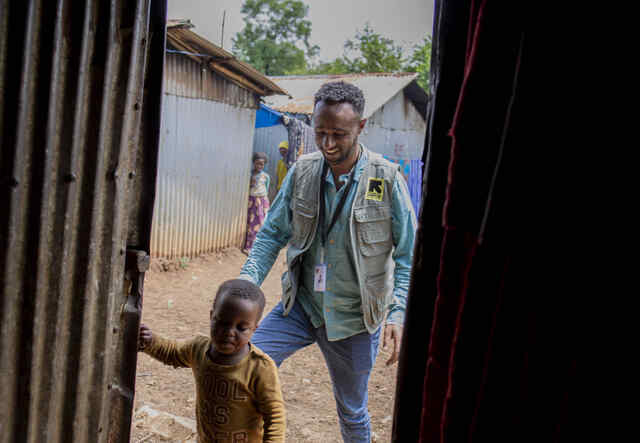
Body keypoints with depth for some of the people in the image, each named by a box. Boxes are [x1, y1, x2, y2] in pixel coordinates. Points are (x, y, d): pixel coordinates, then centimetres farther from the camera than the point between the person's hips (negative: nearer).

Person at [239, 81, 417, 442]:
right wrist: (247, 283, -14)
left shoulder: (387, 179, -13)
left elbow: (409, 255, -9)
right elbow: (273, 235, 1)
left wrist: (398, 314, -21)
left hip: (354, 318, -2)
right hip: (301, 306, 2)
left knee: (352, 412, 15)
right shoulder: (302, 172, -5)